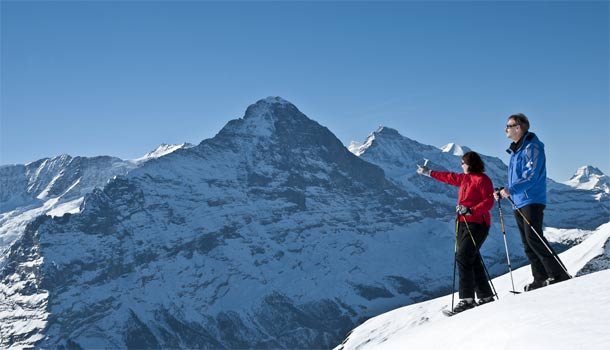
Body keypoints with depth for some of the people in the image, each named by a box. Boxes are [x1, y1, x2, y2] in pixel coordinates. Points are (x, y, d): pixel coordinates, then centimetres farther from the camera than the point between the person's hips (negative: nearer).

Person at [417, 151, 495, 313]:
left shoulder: (482, 179, -8)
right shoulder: (465, 178, 17)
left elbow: (489, 202, -13)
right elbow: (449, 177, 31)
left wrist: (470, 210, -24)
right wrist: (428, 172, 38)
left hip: (476, 224, -8)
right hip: (463, 223, 8)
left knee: (463, 257, -16)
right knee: (472, 260, 6)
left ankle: (467, 299, -14)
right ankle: (486, 296, 13)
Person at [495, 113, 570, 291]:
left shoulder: (532, 147, -9)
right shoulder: (515, 151, 20)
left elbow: (532, 175, -19)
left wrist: (511, 189, -26)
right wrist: (503, 192, 11)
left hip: (532, 201, -9)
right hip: (518, 203, 9)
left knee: (534, 239, -15)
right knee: (527, 244, 7)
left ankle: (559, 274, -10)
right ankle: (541, 278, 10)